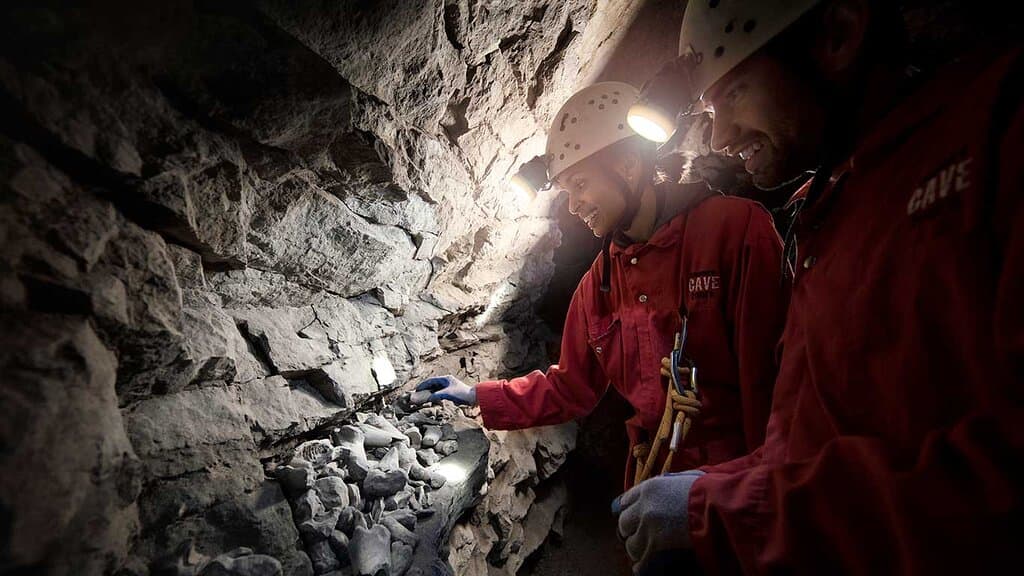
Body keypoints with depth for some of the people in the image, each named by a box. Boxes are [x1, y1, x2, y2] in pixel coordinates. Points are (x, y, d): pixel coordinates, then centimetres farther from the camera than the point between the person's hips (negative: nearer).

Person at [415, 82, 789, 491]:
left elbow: (768, 374, -16)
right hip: (657, 480, 5)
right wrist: (477, 395, 9)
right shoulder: (599, 280, 7)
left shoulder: (737, 228, -14)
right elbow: (570, 387, 14)